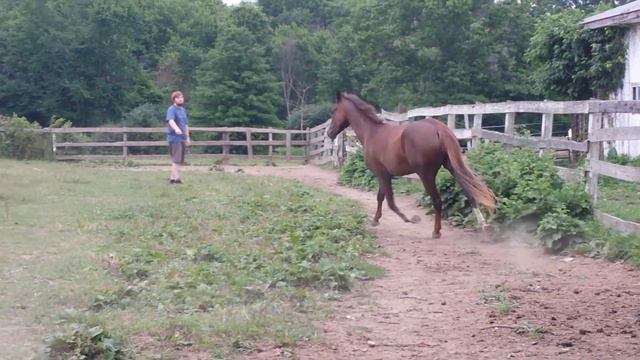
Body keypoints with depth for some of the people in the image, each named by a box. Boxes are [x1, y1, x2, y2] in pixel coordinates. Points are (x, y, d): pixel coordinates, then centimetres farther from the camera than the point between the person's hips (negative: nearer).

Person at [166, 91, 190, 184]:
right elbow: (171, 120, -30)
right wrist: (176, 128, -48)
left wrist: (187, 137, 22)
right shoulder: (172, 109, -10)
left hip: (182, 138, 8)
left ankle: (172, 177, 21)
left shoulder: (183, 110, 16)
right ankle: (176, 178, -13)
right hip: (175, 138, -8)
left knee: (179, 160, 12)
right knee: (176, 159, -12)